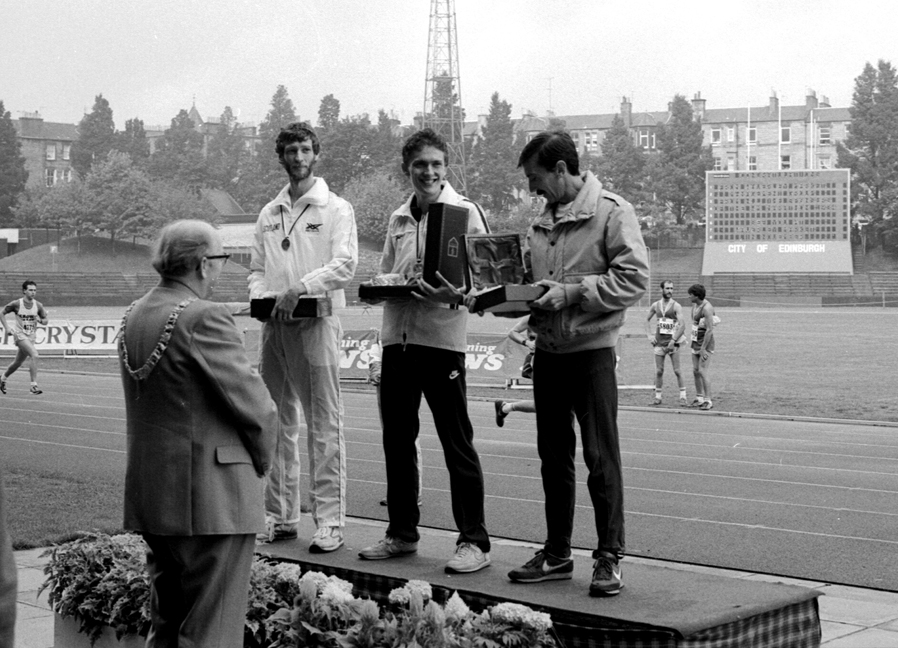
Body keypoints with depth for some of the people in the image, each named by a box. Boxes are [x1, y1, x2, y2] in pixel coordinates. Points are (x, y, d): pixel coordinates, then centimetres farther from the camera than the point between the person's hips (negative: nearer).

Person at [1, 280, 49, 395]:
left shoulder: (38, 305, -1)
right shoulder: (16, 304, -9)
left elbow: (45, 321, 9)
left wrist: (40, 320, -14)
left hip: (31, 336, 5)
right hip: (20, 335, -5)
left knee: (18, 363, 16)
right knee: (34, 355, -25)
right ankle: (34, 385, -22)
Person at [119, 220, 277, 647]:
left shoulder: (134, 316, 10)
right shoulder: (205, 319, -17)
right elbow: (254, 405, -16)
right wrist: (259, 460, 2)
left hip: (149, 495, 9)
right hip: (209, 500, -9)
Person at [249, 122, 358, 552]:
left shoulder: (336, 209, 2)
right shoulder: (269, 214, 17)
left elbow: (345, 264, -10)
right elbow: (256, 269, 19)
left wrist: (302, 287, -20)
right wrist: (260, 295, -3)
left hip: (317, 322, -5)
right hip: (274, 324, 5)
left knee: (324, 424, -6)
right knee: (277, 423, 8)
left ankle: (330, 520, -4)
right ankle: (280, 515, 16)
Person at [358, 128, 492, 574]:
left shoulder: (465, 212, -4)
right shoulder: (399, 219, 14)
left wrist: (457, 294, -28)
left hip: (441, 337, -6)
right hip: (397, 335, 7)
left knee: (457, 443, -2)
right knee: (397, 440, 13)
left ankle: (474, 541, 4)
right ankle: (402, 533, 26)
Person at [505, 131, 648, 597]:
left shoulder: (611, 211, -8)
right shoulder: (540, 224, 14)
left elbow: (634, 278, -16)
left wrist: (572, 292, -20)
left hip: (591, 349, -7)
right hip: (548, 349, 7)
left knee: (601, 457, -3)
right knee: (553, 455, 12)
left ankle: (609, 557, 5)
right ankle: (556, 554, 21)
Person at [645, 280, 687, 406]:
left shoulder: (676, 306, -6)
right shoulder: (655, 305, 7)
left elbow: (682, 325, -13)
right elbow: (647, 320, 22)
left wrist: (673, 341, -17)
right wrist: (649, 335, 9)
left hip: (672, 342, -3)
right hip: (659, 342, 3)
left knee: (677, 371, -3)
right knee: (659, 371, 4)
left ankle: (683, 396, 4)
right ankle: (657, 397, 11)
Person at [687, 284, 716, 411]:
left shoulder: (706, 308, -21)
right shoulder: (695, 305, 8)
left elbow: (710, 330, -25)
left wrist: (703, 349, -24)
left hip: (706, 343, -9)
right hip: (696, 343, 9)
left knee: (702, 372, -13)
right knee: (695, 371, 9)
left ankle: (708, 401, -7)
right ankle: (699, 398, 19)